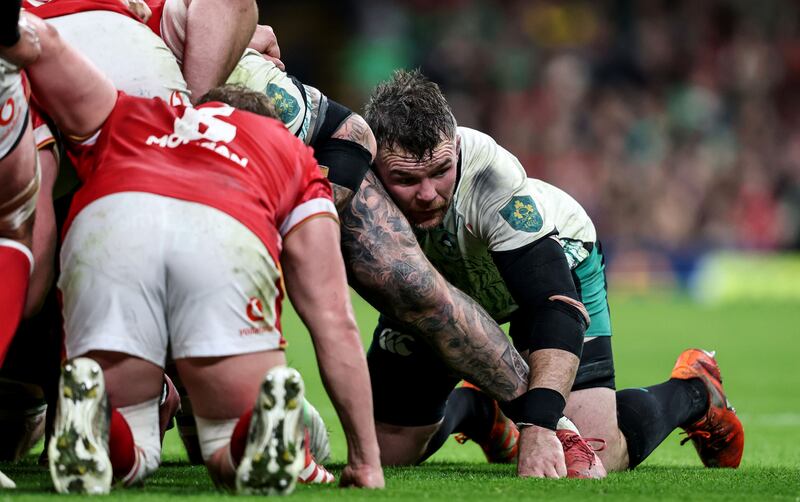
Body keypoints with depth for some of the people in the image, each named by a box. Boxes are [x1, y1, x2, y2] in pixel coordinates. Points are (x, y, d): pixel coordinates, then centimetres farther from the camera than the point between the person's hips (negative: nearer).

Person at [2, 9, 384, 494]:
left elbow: (43, 42, 23)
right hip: (230, 236, -1)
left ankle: (87, 411, -17)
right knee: (234, 459, 14)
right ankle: (271, 419, -21)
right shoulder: (295, 159, 39)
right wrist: (367, 461, 33)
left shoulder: (125, 117, 42)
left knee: (130, 454, 18)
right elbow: (335, 322, 31)